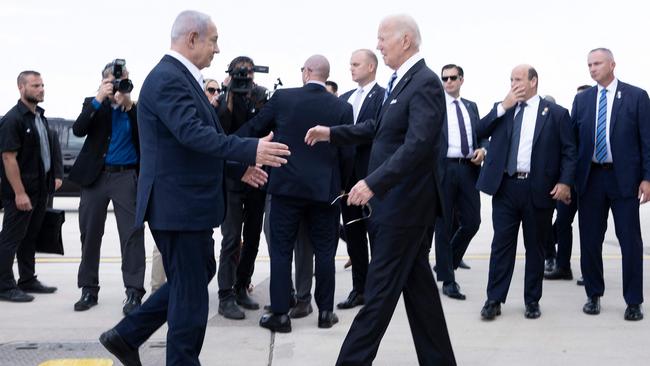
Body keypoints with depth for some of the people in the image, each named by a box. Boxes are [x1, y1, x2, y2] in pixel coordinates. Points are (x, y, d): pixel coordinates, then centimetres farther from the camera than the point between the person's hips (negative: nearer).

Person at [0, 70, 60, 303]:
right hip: (21, 192, -8)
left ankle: (28, 280, 24)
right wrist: (19, 193, -22)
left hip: (40, 190, 8)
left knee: (30, 237, 15)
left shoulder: (40, 116, 12)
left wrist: (52, 178, 14)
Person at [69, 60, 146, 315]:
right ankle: (88, 289, 19)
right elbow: (78, 130, -8)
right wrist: (99, 99, -13)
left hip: (127, 177, -2)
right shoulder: (93, 104, 8)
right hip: (95, 176, 2)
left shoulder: (135, 108, 5)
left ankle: (134, 292, -5)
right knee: (90, 234, 8)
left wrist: (129, 105, -14)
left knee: (132, 234, -7)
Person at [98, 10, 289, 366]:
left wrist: (238, 167, 17)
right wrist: (250, 150, -33)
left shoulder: (181, 77, 15)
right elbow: (192, 133, -31)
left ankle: (126, 335, 27)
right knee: (191, 290, 1)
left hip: (187, 201, 11)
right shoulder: (168, 78, -17)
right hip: (178, 203, -11)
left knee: (197, 276, 20)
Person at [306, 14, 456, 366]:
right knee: (418, 285, 15)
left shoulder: (425, 83, -16)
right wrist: (332, 133, 17)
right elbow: (378, 128, 24)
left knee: (380, 289, -3)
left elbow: (417, 145, -27)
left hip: (406, 204, -10)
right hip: (396, 201, 10)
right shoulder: (400, 81, 13)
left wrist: (372, 183, -31)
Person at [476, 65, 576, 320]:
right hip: (505, 187, 2)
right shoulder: (502, 109, 11)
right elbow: (480, 132, -1)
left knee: (535, 247, 8)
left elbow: (569, 151, 1)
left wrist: (565, 182, -11)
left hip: (539, 189, -2)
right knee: (501, 244, 3)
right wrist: (503, 106, -7)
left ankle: (532, 300, 20)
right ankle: (494, 300, 9)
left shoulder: (556, 113, 3)